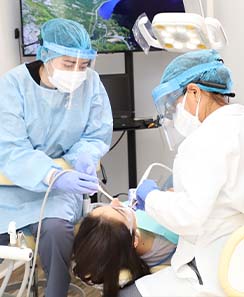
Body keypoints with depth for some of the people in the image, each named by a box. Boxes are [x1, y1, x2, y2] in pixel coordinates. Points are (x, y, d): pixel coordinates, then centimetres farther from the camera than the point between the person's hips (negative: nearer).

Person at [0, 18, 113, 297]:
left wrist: (84, 158, -23)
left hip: (60, 181, 1)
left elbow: (97, 137, 0)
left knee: (55, 228, -28)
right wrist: (54, 176, -38)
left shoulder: (91, 82, -9)